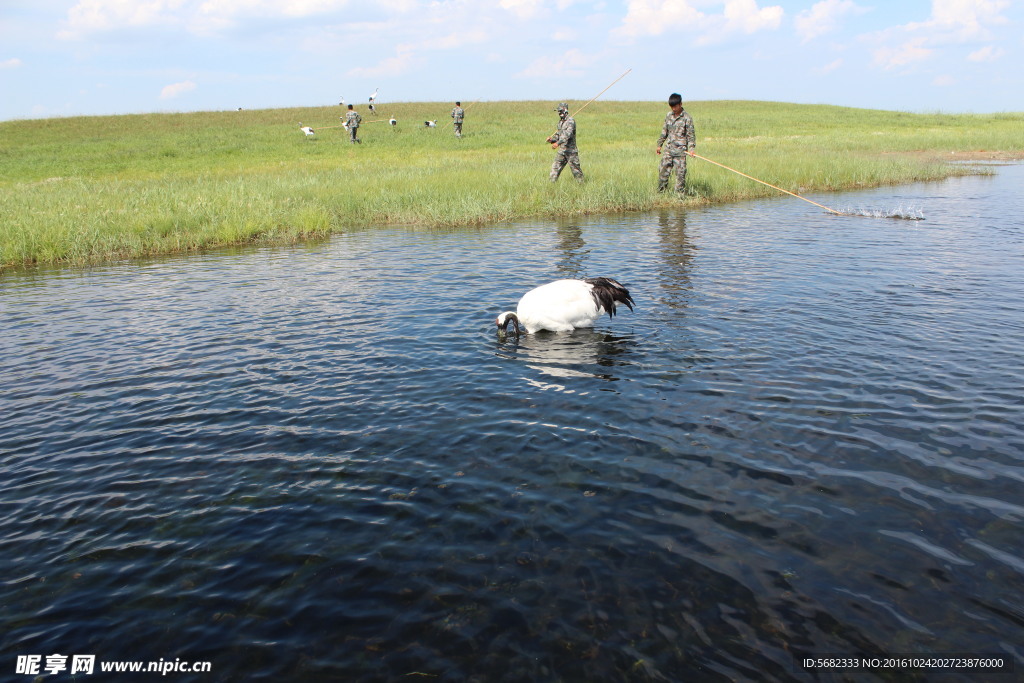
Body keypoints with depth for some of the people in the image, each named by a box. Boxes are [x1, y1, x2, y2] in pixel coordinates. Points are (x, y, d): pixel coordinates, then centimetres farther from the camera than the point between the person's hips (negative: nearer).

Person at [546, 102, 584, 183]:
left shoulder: (570, 121, -15)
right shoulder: (561, 122, 13)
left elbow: (568, 134, -29)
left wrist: (558, 143, -39)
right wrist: (552, 139, 2)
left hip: (570, 150, -8)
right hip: (561, 149, 8)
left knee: (575, 168, 1)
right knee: (555, 167, 2)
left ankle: (581, 183, 13)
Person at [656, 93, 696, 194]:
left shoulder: (686, 118, -4)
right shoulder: (668, 116, 10)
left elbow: (691, 135, -3)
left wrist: (691, 148, -14)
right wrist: (659, 145, 20)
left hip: (680, 151, -4)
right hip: (668, 149, 5)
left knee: (680, 173, -4)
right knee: (663, 171, 3)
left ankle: (680, 194, 2)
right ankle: (660, 192, 11)